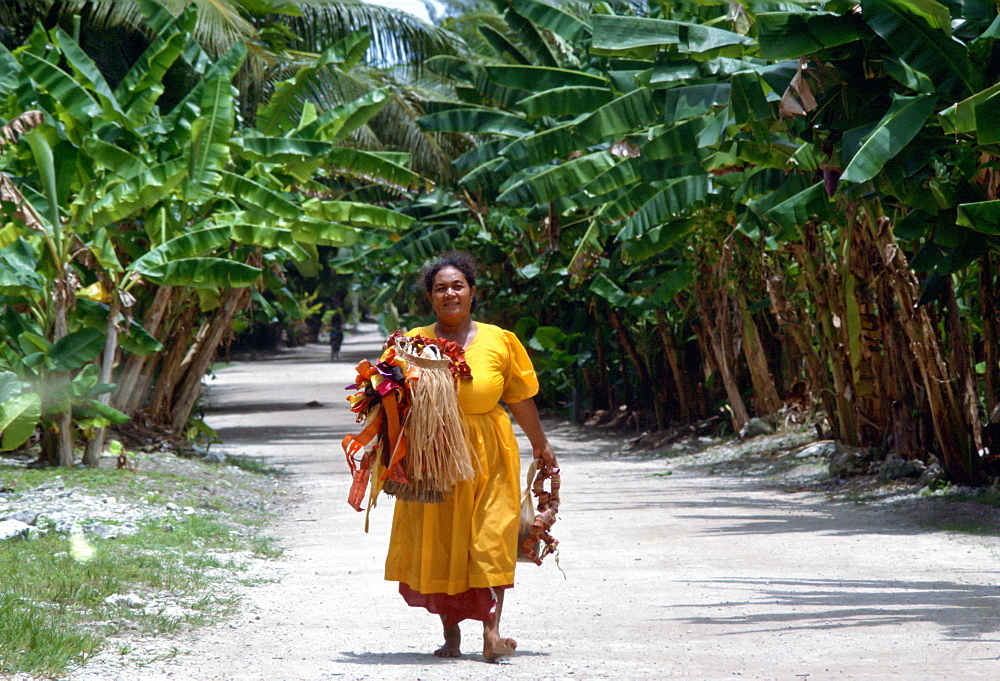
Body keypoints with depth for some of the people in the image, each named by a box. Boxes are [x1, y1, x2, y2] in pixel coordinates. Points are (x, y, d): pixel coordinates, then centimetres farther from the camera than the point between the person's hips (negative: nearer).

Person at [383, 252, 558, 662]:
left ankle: (491, 632, -14)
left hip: (488, 455, 0)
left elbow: (520, 398, 12)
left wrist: (540, 444, 18)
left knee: (490, 538, -10)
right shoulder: (414, 343, 4)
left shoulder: (498, 342, 4)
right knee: (438, 544, 2)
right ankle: (451, 635, 12)